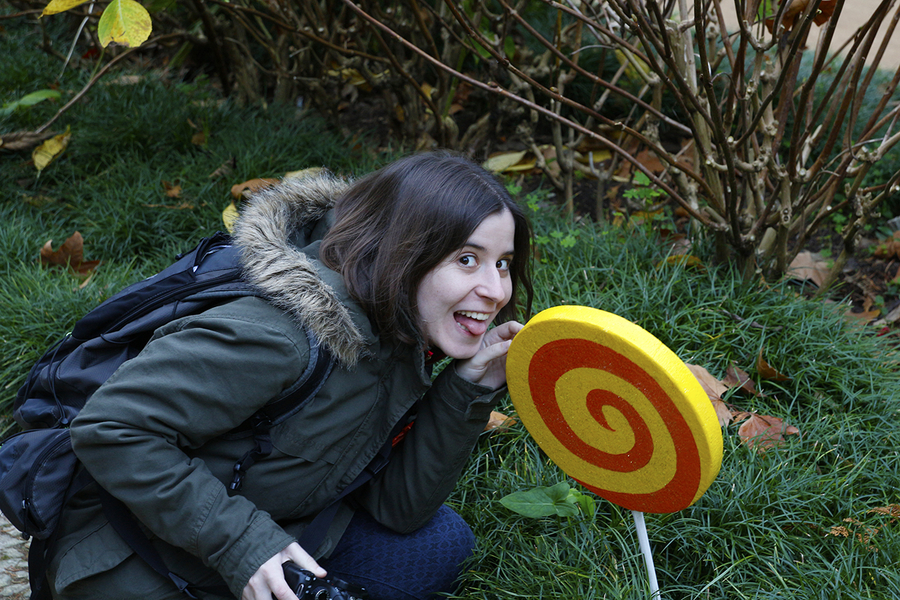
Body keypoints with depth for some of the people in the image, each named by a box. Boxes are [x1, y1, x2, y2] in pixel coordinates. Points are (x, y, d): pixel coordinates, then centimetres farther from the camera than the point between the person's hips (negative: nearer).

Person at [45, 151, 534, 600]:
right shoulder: (279, 336, -33)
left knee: (438, 545, -1)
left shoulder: (401, 335, -6)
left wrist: (470, 387, -17)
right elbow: (110, 426, -30)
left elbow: (398, 505, -6)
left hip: (270, 528, 7)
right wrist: (238, 541, -32)